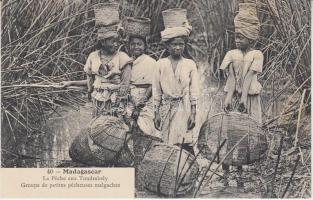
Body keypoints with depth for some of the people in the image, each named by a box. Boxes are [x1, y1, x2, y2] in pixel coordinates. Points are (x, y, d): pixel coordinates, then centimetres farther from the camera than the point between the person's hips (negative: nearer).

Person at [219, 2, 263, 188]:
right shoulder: (232, 54, 6)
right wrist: (229, 97, -15)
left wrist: (243, 98, -21)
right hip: (234, 97, 2)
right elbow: (231, 77, -3)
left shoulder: (256, 55, -1)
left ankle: (241, 173, 5)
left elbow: (249, 76, -12)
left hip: (249, 98, -2)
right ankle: (226, 172, 3)